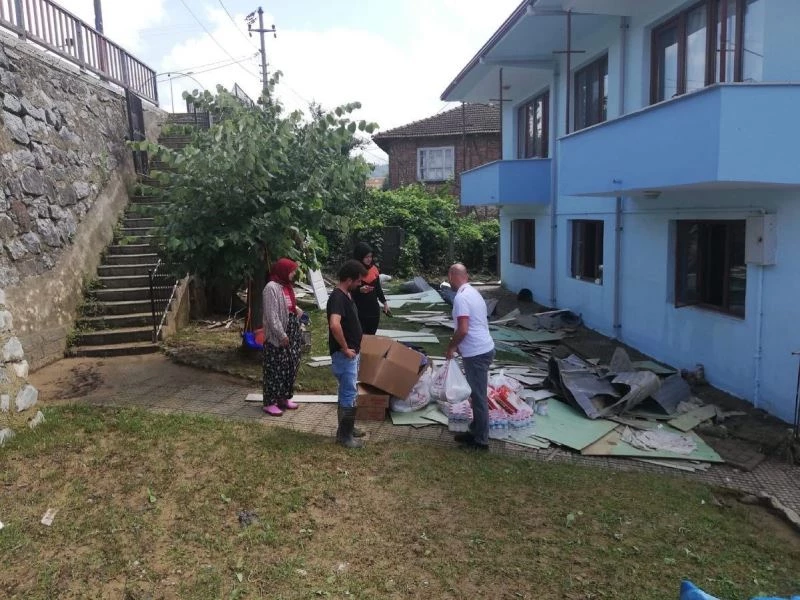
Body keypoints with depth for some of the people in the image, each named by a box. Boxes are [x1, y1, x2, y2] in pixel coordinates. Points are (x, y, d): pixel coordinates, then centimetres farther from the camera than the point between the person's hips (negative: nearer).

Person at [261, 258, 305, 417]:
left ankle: (283, 397, 26)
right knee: (275, 368, -3)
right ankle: (269, 403, 6)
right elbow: (272, 315, -19)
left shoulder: (287, 286, 12)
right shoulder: (271, 287, -16)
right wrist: (282, 334, -20)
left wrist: (297, 310, 5)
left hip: (292, 332, 9)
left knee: (290, 366, 14)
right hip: (278, 335, -9)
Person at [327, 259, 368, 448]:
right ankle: (344, 436, 7)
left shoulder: (346, 295, 10)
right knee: (350, 394, -3)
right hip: (344, 354, -10)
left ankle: (346, 428, 31)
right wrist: (345, 348, -26)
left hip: (352, 353, 10)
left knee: (348, 392, 18)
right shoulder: (338, 297, -22)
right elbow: (334, 325, -38)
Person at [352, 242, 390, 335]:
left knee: (371, 337, 11)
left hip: (374, 309, 5)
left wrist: (384, 302, 9)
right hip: (359, 310, -5)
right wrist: (360, 290, -28)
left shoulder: (374, 269, 6)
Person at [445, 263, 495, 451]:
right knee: (478, 395, 19)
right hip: (484, 349, 10)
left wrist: (451, 346, -7)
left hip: (476, 354, -10)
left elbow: (463, 330, -24)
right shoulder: (473, 292, 13)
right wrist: (458, 344, 23)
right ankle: (476, 431, 31)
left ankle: (481, 440, 12)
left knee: (479, 397, 1)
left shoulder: (461, 297, -18)